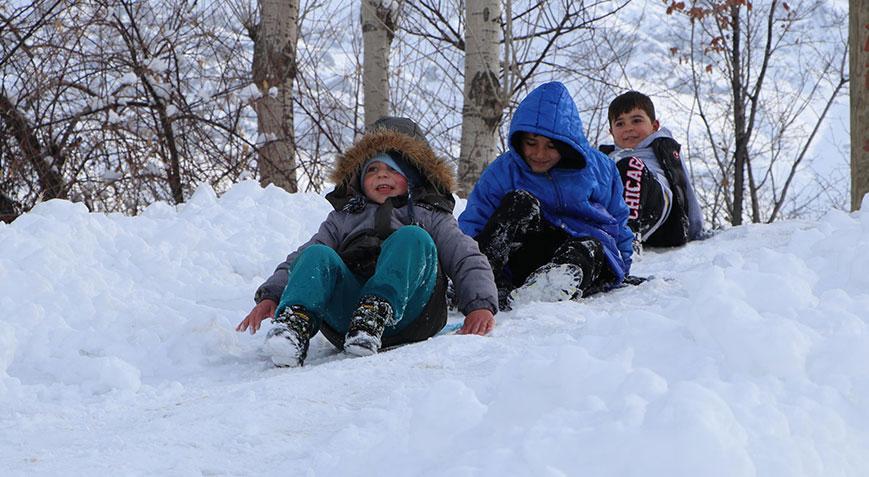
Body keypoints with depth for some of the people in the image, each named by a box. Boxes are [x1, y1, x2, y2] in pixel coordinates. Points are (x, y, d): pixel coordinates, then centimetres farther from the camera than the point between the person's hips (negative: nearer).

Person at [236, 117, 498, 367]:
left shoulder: (430, 217, 31)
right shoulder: (343, 218, 37)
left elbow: (468, 260, 17)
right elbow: (298, 260, 24)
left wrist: (481, 305, -5)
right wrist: (270, 296, 3)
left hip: (406, 312, -2)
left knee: (412, 238, -25)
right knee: (317, 255, -24)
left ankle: (376, 314, -46)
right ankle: (296, 321, -50)